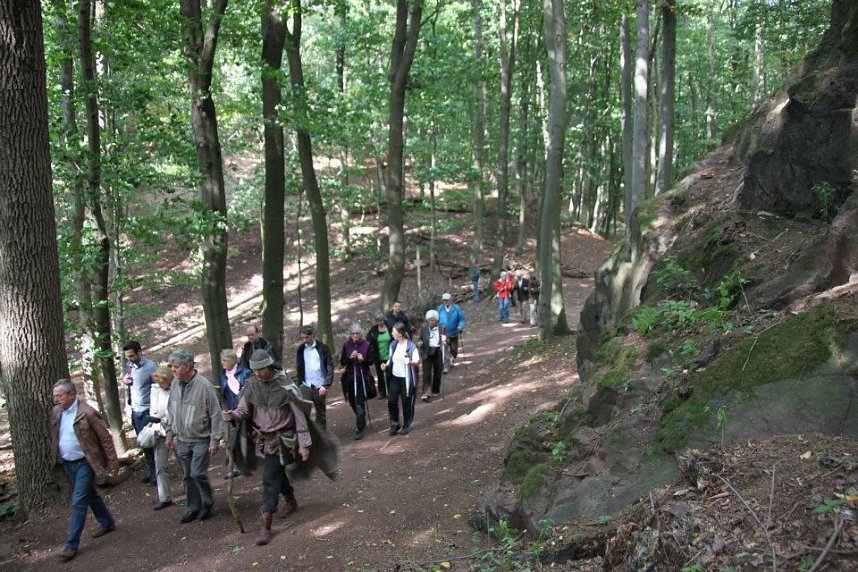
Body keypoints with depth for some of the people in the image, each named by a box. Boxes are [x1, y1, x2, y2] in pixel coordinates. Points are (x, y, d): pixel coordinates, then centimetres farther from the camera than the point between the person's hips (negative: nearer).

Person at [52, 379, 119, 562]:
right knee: (90, 495, 21)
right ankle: (107, 523, 39)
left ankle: (71, 544, 3)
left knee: (78, 502, -6)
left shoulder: (87, 413, -20)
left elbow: (105, 438, -15)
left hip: (85, 464, -7)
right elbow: (53, 436, 15)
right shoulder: (56, 412, 0)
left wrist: (113, 463, -13)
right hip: (67, 463, 7)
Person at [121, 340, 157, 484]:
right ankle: (151, 469, 26)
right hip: (135, 411, 6)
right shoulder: (128, 366, 2)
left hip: (149, 411, -6)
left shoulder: (151, 366, -16)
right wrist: (124, 380, -6)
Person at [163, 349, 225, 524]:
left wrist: (215, 439, -13)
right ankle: (193, 507, 26)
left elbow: (216, 414, -14)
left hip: (201, 440, -6)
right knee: (187, 476, 11)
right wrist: (170, 434, 13)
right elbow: (171, 412, 13)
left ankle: (208, 504, 15)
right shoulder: (175, 385, 1)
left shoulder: (204, 385, -18)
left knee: (198, 474, -8)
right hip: (181, 440, 6)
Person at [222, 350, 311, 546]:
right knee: (277, 473, 21)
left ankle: (266, 524, -4)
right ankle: (291, 500, 47)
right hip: (262, 438, 6)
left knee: (270, 477, -10)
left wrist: (304, 443, -12)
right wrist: (233, 415, -27)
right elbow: (243, 408, -2)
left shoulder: (285, 386, -18)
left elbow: (299, 415, -13)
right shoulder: (252, 385, -3)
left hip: (280, 438, -6)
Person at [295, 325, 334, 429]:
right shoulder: (301, 349, 4)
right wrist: (299, 383, 2)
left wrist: (326, 385, -12)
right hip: (306, 386, 2)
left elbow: (330, 367, -6)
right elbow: (298, 368, 12)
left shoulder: (322, 348, -5)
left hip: (320, 387, -2)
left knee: (321, 412, 11)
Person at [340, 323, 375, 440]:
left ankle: (359, 429, -3)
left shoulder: (366, 345, -5)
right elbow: (342, 362, 1)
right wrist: (350, 357, -17)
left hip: (363, 378, -3)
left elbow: (371, 361, 0)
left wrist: (363, 359, -21)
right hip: (350, 378, 3)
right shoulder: (346, 345, 0)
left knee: (360, 404, -8)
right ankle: (361, 421, 40)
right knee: (353, 403, 15)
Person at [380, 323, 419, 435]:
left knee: (407, 402, 6)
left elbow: (417, 361, -14)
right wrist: (386, 365, -4)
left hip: (406, 378, -5)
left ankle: (406, 425, 24)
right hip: (394, 377, 5)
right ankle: (395, 424, 21)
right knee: (391, 401, 2)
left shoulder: (411, 346, -15)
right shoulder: (393, 344, 3)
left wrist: (410, 361, -36)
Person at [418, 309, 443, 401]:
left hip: (438, 352, 1)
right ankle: (425, 393, -12)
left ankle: (435, 391, 29)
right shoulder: (423, 327, -1)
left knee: (437, 373, 11)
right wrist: (419, 343, -15)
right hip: (427, 352, -1)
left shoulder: (441, 328, -1)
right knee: (427, 374, -8)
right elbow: (420, 339, 7)